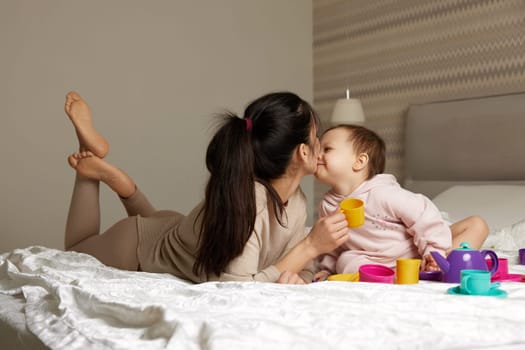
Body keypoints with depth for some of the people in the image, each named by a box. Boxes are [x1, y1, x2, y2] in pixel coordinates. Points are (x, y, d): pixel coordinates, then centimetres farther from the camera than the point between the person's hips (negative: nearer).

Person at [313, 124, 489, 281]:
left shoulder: (383, 193, -21)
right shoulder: (327, 206, -2)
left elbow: (422, 215, -19)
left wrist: (434, 251, -21)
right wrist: (326, 268, 6)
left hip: (419, 255, -2)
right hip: (384, 265, 2)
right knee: (346, 260, -29)